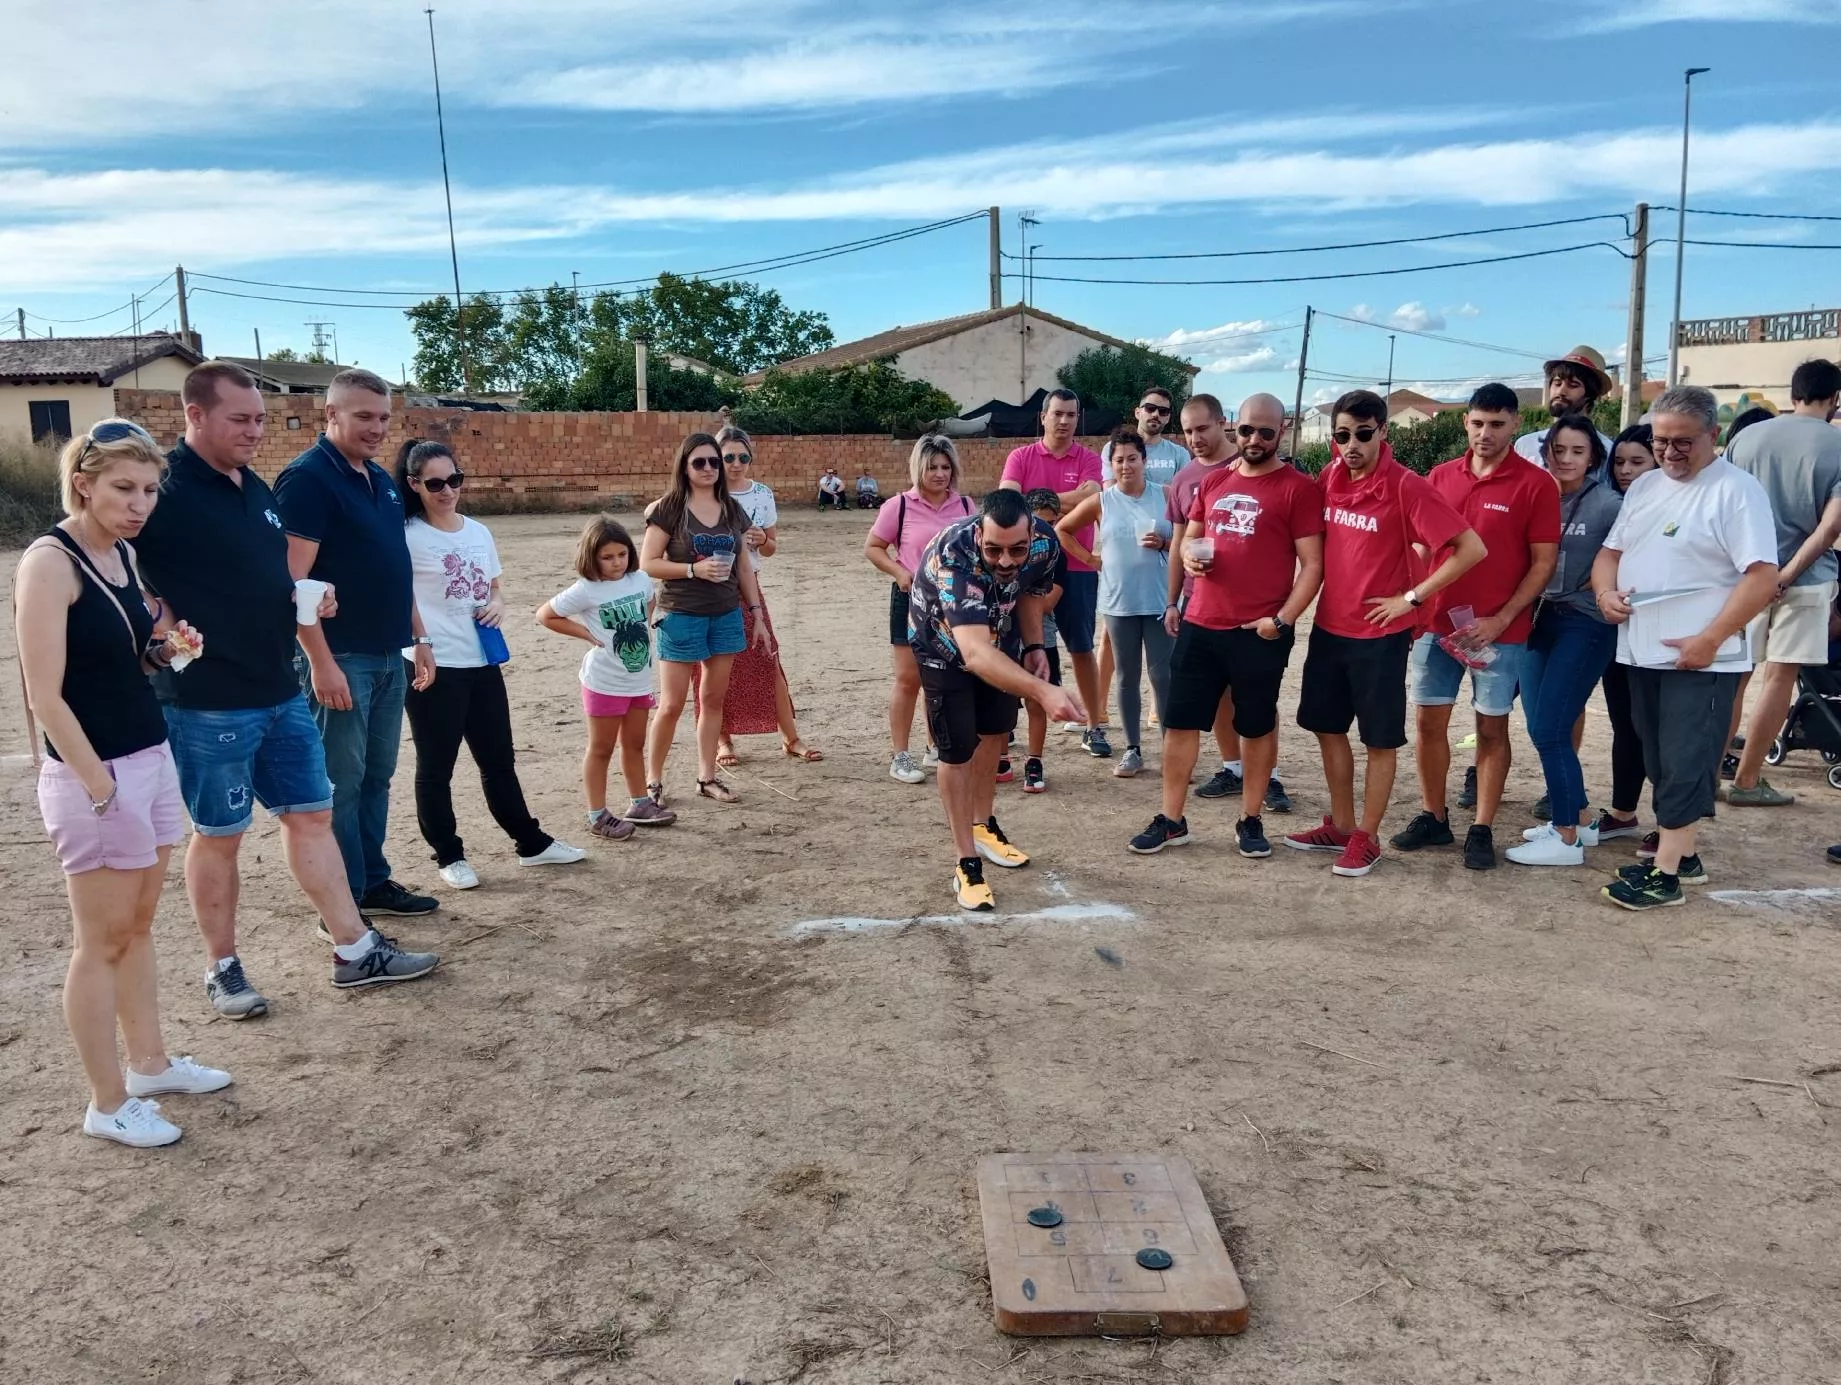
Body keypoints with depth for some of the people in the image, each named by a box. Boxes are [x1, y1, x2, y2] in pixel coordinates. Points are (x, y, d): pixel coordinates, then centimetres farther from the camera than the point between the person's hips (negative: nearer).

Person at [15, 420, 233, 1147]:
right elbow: (46, 697, -18)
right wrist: (99, 786, -18)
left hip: (152, 759, 8)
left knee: (138, 927, 17)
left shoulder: (123, 554, 8)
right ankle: (107, 1104, 14)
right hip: (91, 774, -8)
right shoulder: (50, 563, -16)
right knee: (102, 941, 2)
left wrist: (167, 644, 0)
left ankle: (150, 1064, 30)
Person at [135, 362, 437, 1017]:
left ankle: (355, 951, 18)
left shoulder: (257, 488, 11)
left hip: (282, 693, 8)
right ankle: (222, 969, 21)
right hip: (209, 704, -8)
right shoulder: (164, 490, -14)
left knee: (311, 815, 10)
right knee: (218, 835, 6)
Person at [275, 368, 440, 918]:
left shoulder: (382, 480, 14)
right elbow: (292, 580, -17)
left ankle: (373, 882, 26)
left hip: (388, 655, 8)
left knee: (377, 776, 15)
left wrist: (419, 636, 17)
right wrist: (320, 661, -21)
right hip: (340, 657, -8)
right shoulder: (307, 477, -12)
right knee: (340, 782, 0)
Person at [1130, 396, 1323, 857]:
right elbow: (1189, 537, 23)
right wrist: (1189, 555, -1)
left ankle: (1250, 822, 22)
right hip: (1199, 625, 5)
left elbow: (1312, 564, -8)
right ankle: (1171, 820, 17)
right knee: (1180, 721, 7)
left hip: (1259, 632, -5)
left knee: (1257, 726, 9)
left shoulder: (1298, 488, -5)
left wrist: (1283, 619, -17)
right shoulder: (1214, 481, 11)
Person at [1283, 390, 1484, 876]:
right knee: (1328, 727, 15)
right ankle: (1340, 825, 30)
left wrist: (1411, 598, -16)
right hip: (1328, 627, 6)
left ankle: (1367, 837, 17)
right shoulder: (1329, 478, 1)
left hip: (1380, 634, -6)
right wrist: (1318, 600, 8)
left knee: (1380, 739, 6)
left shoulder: (1406, 487, -16)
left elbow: (1471, 549, -18)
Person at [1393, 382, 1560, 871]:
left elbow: (1544, 562, -7)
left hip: (1499, 630, -4)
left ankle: (1482, 830, 13)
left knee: (1492, 727, 5)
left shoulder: (1536, 484, -6)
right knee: (1428, 721, 8)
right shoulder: (1440, 476, 6)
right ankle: (1433, 818, 22)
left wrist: (1500, 620, -14)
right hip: (1437, 624, 4)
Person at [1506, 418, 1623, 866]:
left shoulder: (1609, 505, -9)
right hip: (1543, 619, 6)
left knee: (1550, 729, -8)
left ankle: (1567, 838, 3)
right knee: (1541, 727, 10)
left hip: (1586, 625, -6)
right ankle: (1580, 818, 27)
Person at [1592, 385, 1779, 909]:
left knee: (1685, 764, -4)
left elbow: (1762, 577, -16)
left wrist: (1709, 640, -20)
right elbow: (1611, 551, 19)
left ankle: (1665, 872, 0)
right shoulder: (1645, 485, 13)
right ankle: (1682, 854, 26)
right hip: (1641, 653, 7)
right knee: (1660, 762, 14)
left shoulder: (1737, 489, -9)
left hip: (1699, 658, -7)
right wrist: (1605, 591, -2)